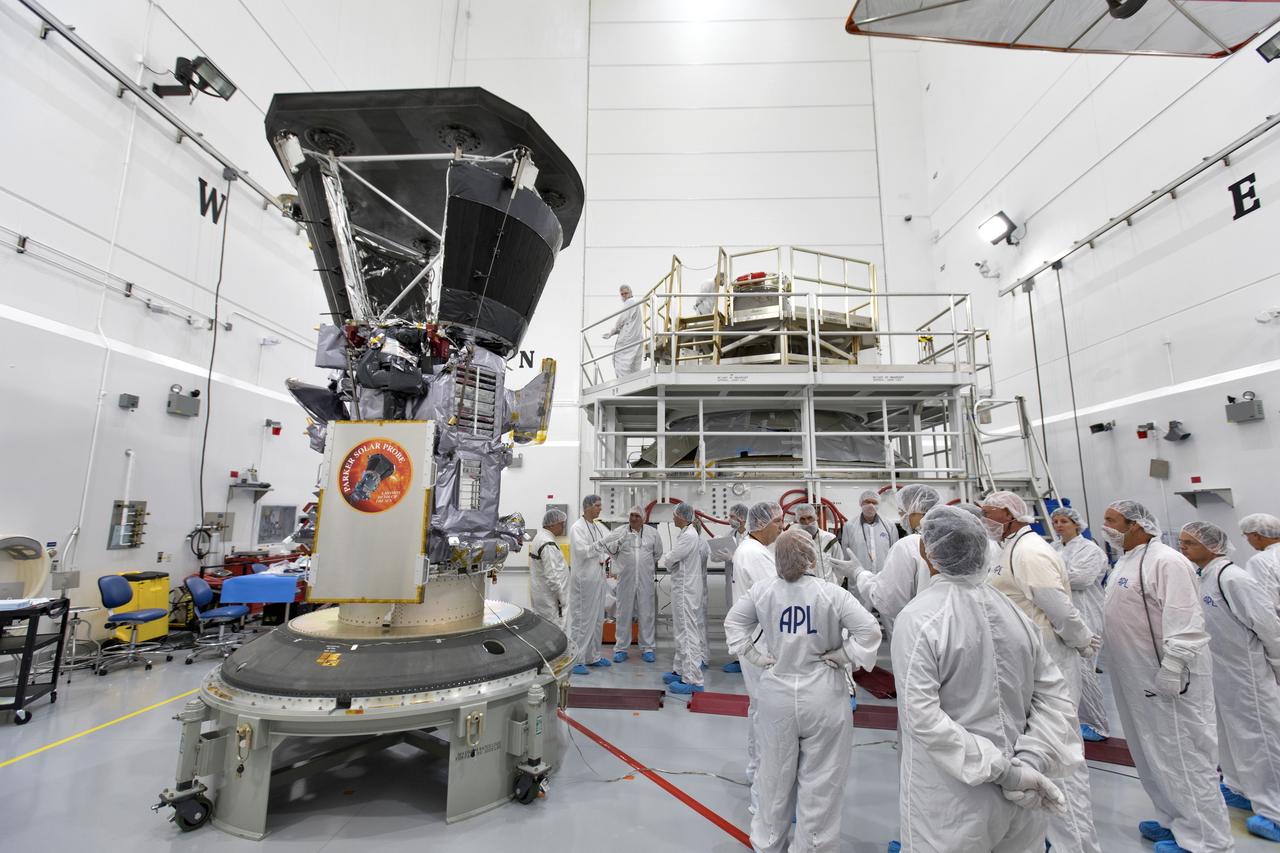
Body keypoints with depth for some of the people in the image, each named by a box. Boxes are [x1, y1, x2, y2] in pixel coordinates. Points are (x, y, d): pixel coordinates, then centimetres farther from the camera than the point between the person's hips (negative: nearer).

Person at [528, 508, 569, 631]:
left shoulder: (539, 537, 10)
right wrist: (562, 598, -16)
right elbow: (552, 576, -24)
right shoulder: (548, 544, -22)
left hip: (541, 595, 10)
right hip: (549, 598, -10)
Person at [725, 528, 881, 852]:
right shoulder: (831, 592, -16)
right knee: (820, 779, 15)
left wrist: (756, 656, 2)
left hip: (776, 693, 3)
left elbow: (733, 623, 1)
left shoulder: (761, 590, -8)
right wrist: (842, 657, -8)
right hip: (822, 696, -3)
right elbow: (870, 631, -17)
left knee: (776, 773, 22)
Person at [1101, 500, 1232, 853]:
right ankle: (1173, 819, 33)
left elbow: (1183, 623, -22)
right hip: (1136, 677, 9)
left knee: (1182, 753, 3)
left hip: (1167, 678, -9)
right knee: (1153, 753, 19)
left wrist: (1170, 673, -24)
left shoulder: (1166, 561, -17)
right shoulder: (1124, 562, 11)